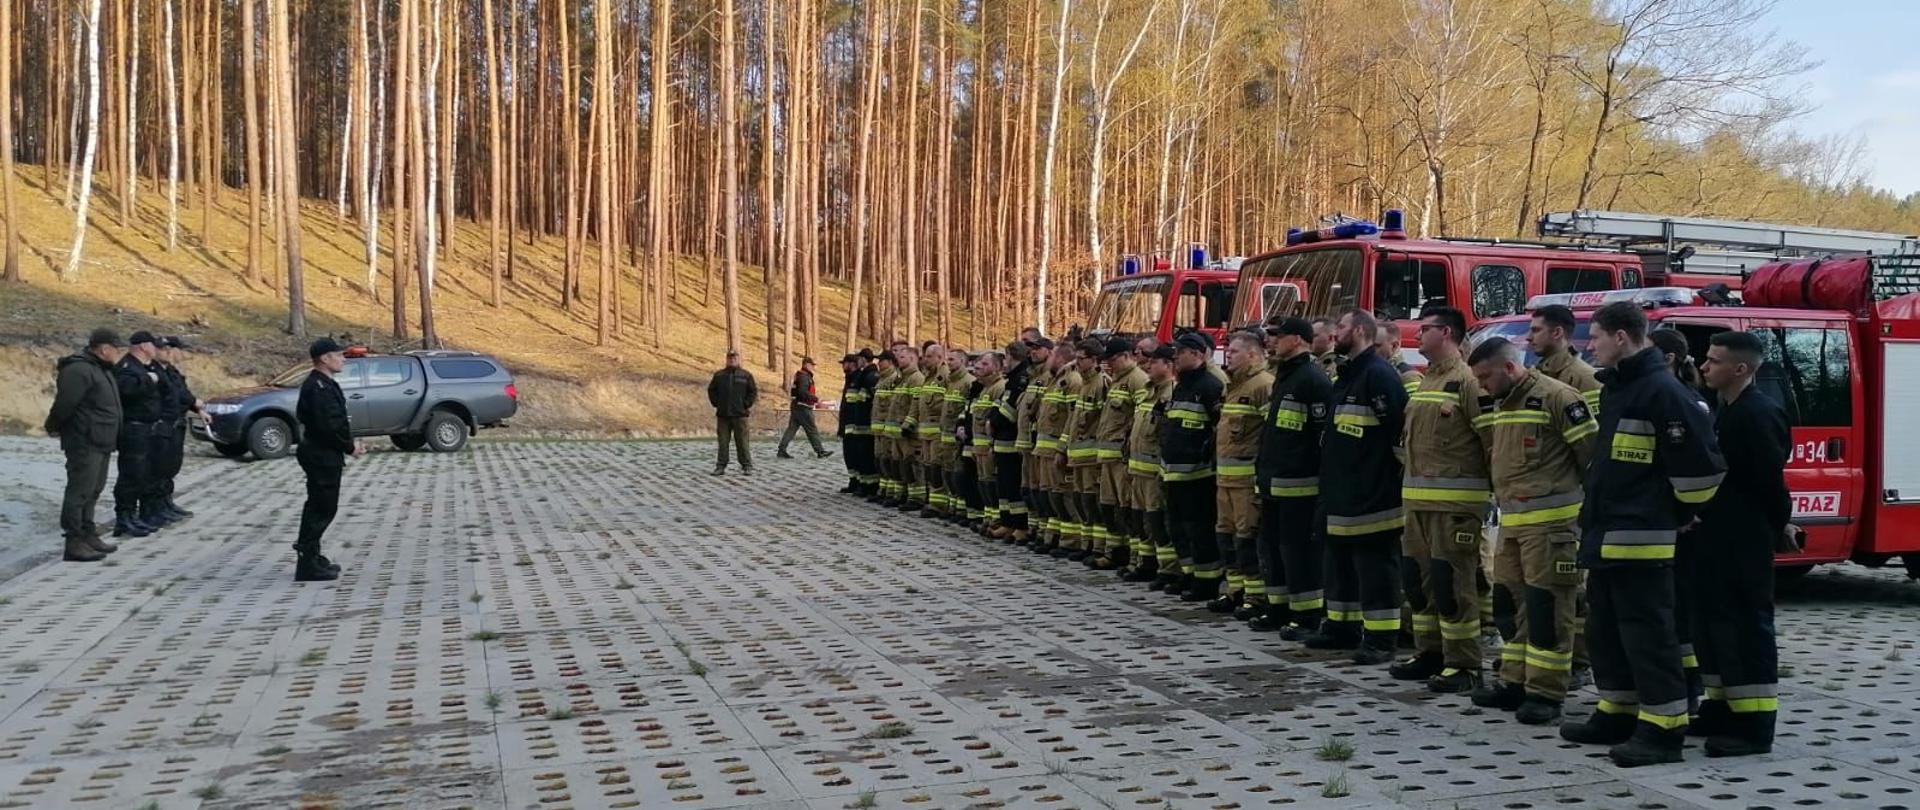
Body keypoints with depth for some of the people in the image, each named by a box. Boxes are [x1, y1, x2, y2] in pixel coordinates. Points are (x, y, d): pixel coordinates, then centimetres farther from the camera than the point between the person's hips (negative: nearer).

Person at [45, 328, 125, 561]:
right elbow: (64, 404, -20)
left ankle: (88, 536, 26)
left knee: (93, 491, 17)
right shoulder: (79, 370, -18)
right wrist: (53, 427, -6)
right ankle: (74, 544, -6)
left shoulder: (101, 369, 16)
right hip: (84, 443, -10)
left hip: (100, 443, 10)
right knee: (80, 491, -8)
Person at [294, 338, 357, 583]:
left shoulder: (321, 384, 14)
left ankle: (310, 556, 30)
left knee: (319, 507, 19)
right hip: (322, 456, -11)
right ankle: (307, 564, 0)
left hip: (321, 454, 11)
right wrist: (349, 447, -14)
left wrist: (349, 442, 9)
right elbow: (328, 426, -26)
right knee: (322, 508, -5)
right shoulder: (319, 387, -20)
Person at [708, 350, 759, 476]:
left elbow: (753, 391, 4)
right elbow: (711, 390, 14)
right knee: (723, 442, 4)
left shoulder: (746, 375, 5)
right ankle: (721, 466, 9)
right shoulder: (719, 375, 9)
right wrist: (716, 404, 3)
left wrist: (746, 405, -3)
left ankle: (747, 466, 4)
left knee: (742, 442, -1)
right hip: (722, 415, 2)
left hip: (740, 415, -2)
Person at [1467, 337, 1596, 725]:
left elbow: (1592, 453, -12)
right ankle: (1515, 683, 22)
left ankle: (1546, 692, 1)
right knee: (1511, 600, 13)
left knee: (1547, 605, -5)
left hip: (1551, 520, -9)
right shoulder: (1498, 406, 16)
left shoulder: (1556, 397, -12)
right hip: (1511, 520, 9)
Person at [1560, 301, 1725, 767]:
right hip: (1605, 535, 10)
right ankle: (1618, 714, 26)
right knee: (1605, 631, 16)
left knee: (1647, 632, -5)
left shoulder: (1662, 391, -16)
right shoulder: (1615, 388, 16)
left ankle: (1663, 728, 1)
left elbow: (1698, 460, -19)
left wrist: (1680, 514, -6)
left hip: (1641, 539, -10)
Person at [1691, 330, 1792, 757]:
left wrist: (1779, 526, -5)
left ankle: (1755, 724, -1)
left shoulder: (1760, 413, -16)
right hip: (1715, 542, 10)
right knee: (1713, 622, 15)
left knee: (1748, 627, -5)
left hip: (1744, 545, -10)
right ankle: (1723, 707, 25)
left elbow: (1770, 478, -17)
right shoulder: (1723, 411, 14)